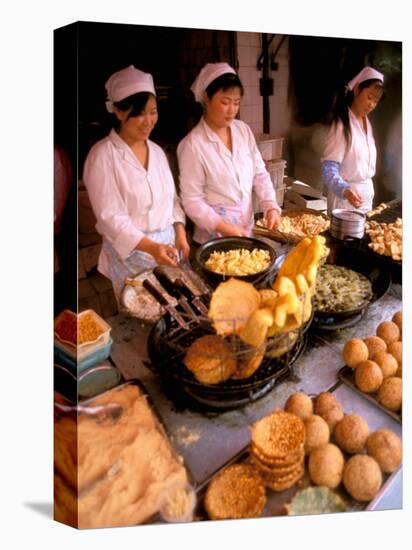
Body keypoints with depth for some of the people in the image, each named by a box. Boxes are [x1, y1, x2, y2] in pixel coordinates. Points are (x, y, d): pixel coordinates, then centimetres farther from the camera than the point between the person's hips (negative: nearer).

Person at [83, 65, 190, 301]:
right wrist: (151, 246, -28)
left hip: (169, 246, 6)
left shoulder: (157, 151, 9)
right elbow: (110, 217, -17)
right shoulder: (103, 155, -12)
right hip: (131, 253, -5)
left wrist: (180, 235, -1)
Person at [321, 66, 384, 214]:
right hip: (345, 195, -8)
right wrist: (345, 190, -39)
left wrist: (368, 190, 14)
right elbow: (329, 170, -23)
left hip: (366, 193, 8)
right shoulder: (341, 124, -16)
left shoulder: (366, 123, 10)